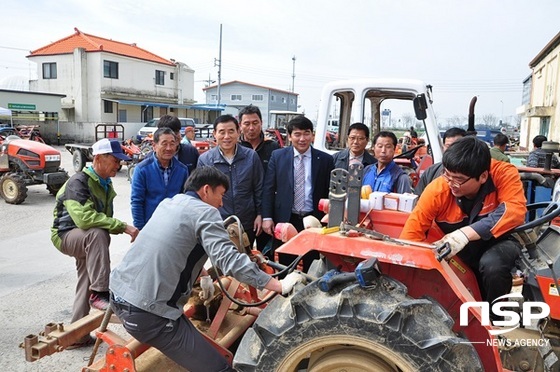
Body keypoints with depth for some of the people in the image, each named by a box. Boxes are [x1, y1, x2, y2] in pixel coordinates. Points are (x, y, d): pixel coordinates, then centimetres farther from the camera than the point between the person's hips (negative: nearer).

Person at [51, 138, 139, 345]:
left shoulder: (105, 185, 4)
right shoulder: (78, 182, -23)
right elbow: (83, 217, -38)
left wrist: (123, 229, -12)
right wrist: (122, 226, -38)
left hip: (87, 239, 9)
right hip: (65, 234, -8)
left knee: (87, 286, 11)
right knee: (97, 233, -38)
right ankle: (99, 293, -33)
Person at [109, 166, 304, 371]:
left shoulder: (168, 203, 14)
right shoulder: (204, 212, -10)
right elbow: (229, 260, -22)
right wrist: (279, 286, -17)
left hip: (118, 293, 9)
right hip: (147, 312, -9)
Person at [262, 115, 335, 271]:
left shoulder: (325, 160, 1)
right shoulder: (277, 156, 2)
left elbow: (330, 193, 4)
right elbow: (268, 189, 2)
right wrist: (267, 217, -4)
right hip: (285, 220, 0)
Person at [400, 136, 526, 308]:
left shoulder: (504, 173, -23)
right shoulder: (437, 189, -22)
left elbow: (516, 209, -38)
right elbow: (413, 230, -21)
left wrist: (466, 233, -47)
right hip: (461, 253, 2)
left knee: (492, 264, -33)